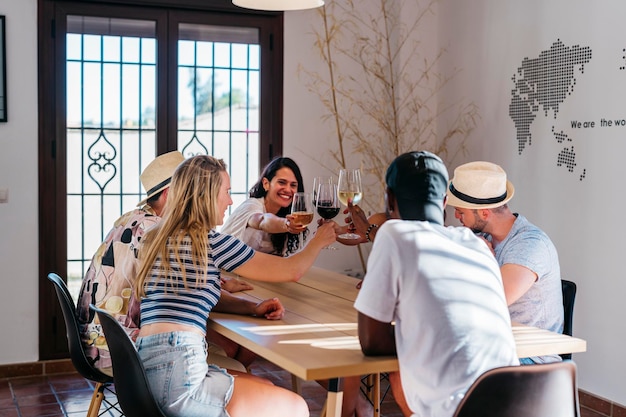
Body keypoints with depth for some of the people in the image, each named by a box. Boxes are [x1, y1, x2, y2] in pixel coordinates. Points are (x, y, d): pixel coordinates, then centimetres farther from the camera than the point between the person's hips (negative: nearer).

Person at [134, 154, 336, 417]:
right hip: (177, 370, -9)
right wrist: (319, 241, 21)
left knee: (264, 387, 21)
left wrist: (252, 308, 12)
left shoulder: (157, 240, 16)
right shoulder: (210, 242, -7)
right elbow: (292, 270, 1)